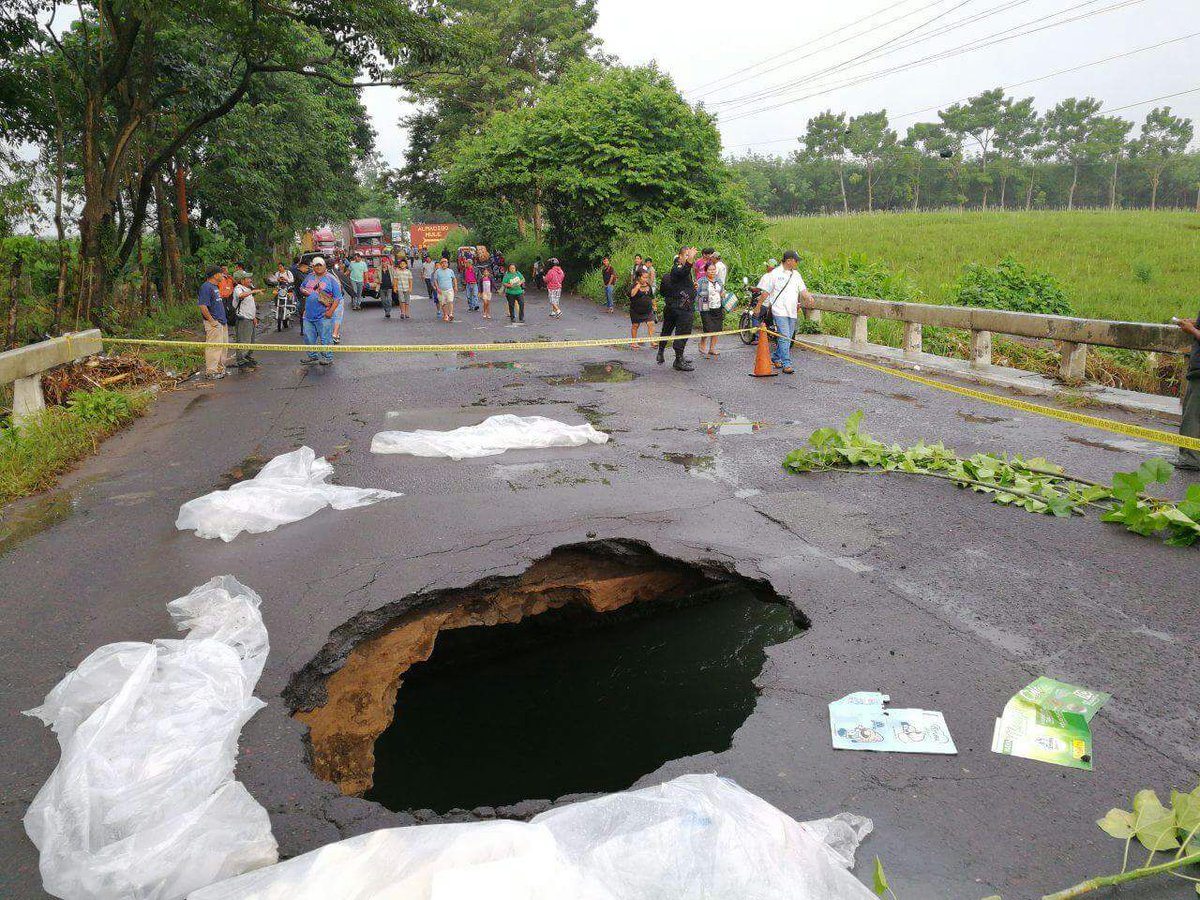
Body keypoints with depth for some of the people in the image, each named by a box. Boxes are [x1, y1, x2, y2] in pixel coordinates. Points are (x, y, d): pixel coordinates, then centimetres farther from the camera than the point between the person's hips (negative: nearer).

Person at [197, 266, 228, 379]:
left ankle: (220, 369, 25)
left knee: (223, 345, 15)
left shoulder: (215, 286, 16)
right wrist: (212, 321, -20)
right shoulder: (206, 287, -15)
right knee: (214, 347, -8)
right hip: (214, 323, -10)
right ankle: (211, 371, -4)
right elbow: (202, 306, -21)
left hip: (221, 322, 10)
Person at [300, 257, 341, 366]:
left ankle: (328, 358, 7)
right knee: (308, 337, 12)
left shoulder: (331, 279, -4)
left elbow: (337, 297, -8)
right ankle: (312, 355, 26)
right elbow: (301, 287, 30)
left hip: (323, 316, -6)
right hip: (309, 315, 6)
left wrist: (331, 311, -17)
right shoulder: (309, 277, 15)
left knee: (325, 338, -3)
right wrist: (303, 291, 4)